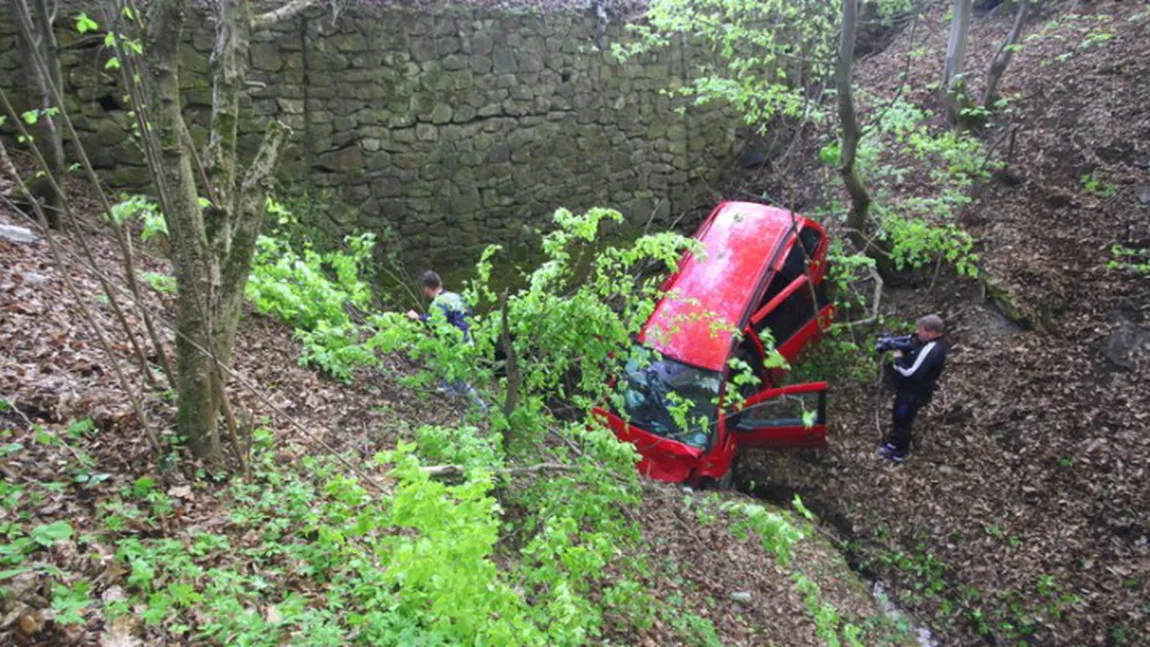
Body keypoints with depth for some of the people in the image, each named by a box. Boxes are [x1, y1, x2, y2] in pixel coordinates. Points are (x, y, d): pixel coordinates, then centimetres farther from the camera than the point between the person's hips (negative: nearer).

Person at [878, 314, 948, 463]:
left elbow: (911, 373, -35)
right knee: (898, 416, 28)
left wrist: (898, 359, -21)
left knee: (902, 421, 12)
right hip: (909, 389, 10)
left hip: (913, 394, -10)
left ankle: (899, 453, 32)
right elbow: (910, 346, 8)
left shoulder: (930, 351, -35)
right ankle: (895, 442, 50)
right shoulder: (935, 341, -3)